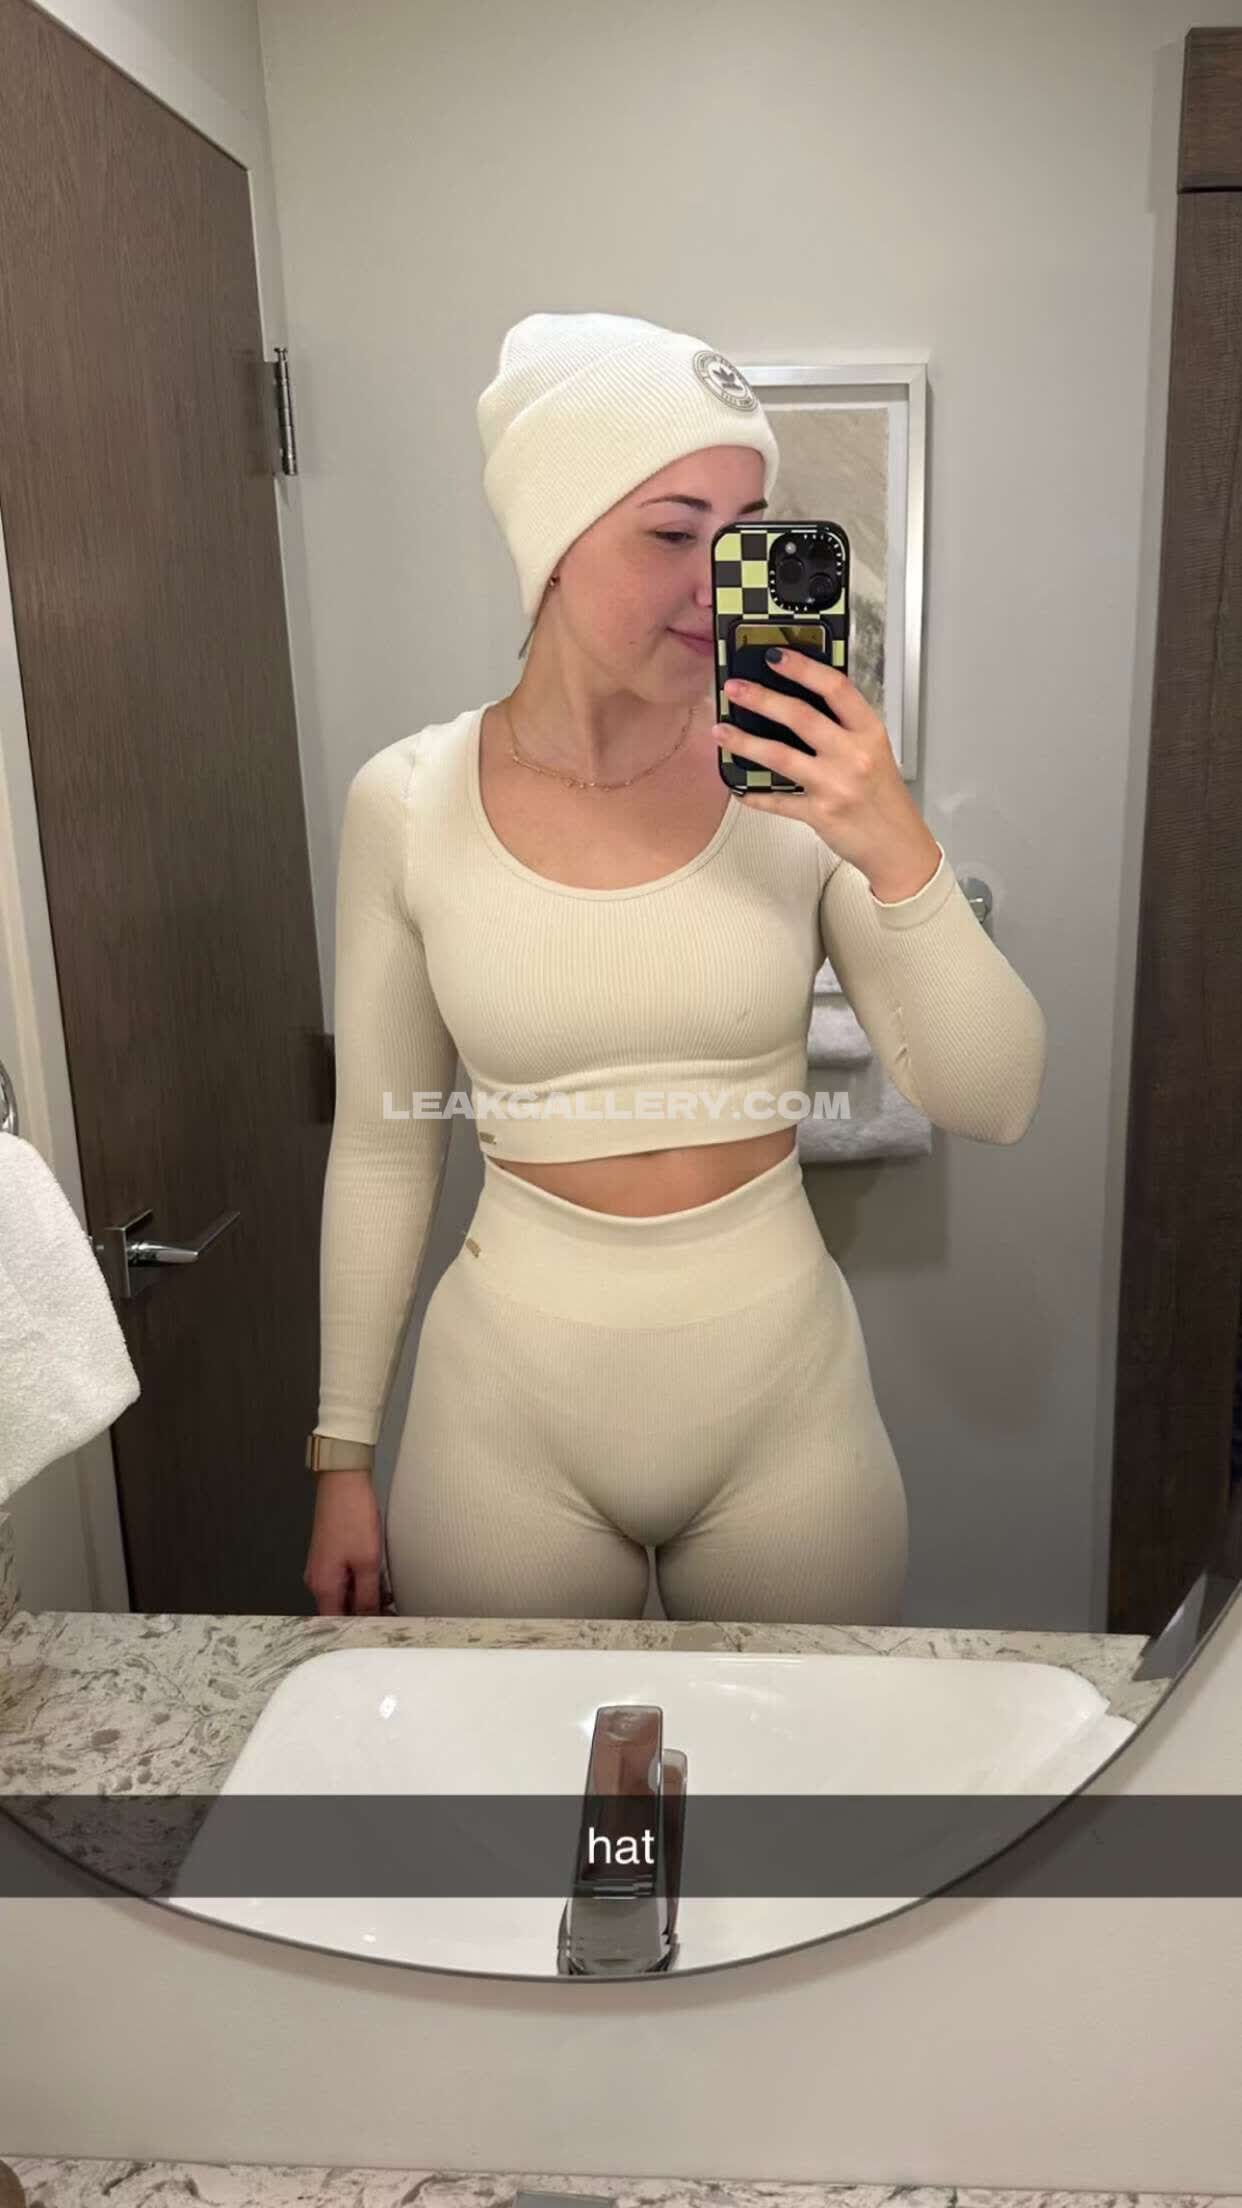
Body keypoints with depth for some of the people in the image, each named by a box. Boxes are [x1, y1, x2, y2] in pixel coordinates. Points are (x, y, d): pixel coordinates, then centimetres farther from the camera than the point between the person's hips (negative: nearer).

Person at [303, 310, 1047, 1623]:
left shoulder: (801, 783, -9)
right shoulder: (409, 803, -8)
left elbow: (991, 1106, -9)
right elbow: (382, 1146, 1)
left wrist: (896, 850, -24)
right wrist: (344, 1453, 6)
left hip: (783, 1390, 1)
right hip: (511, 1410, 0)